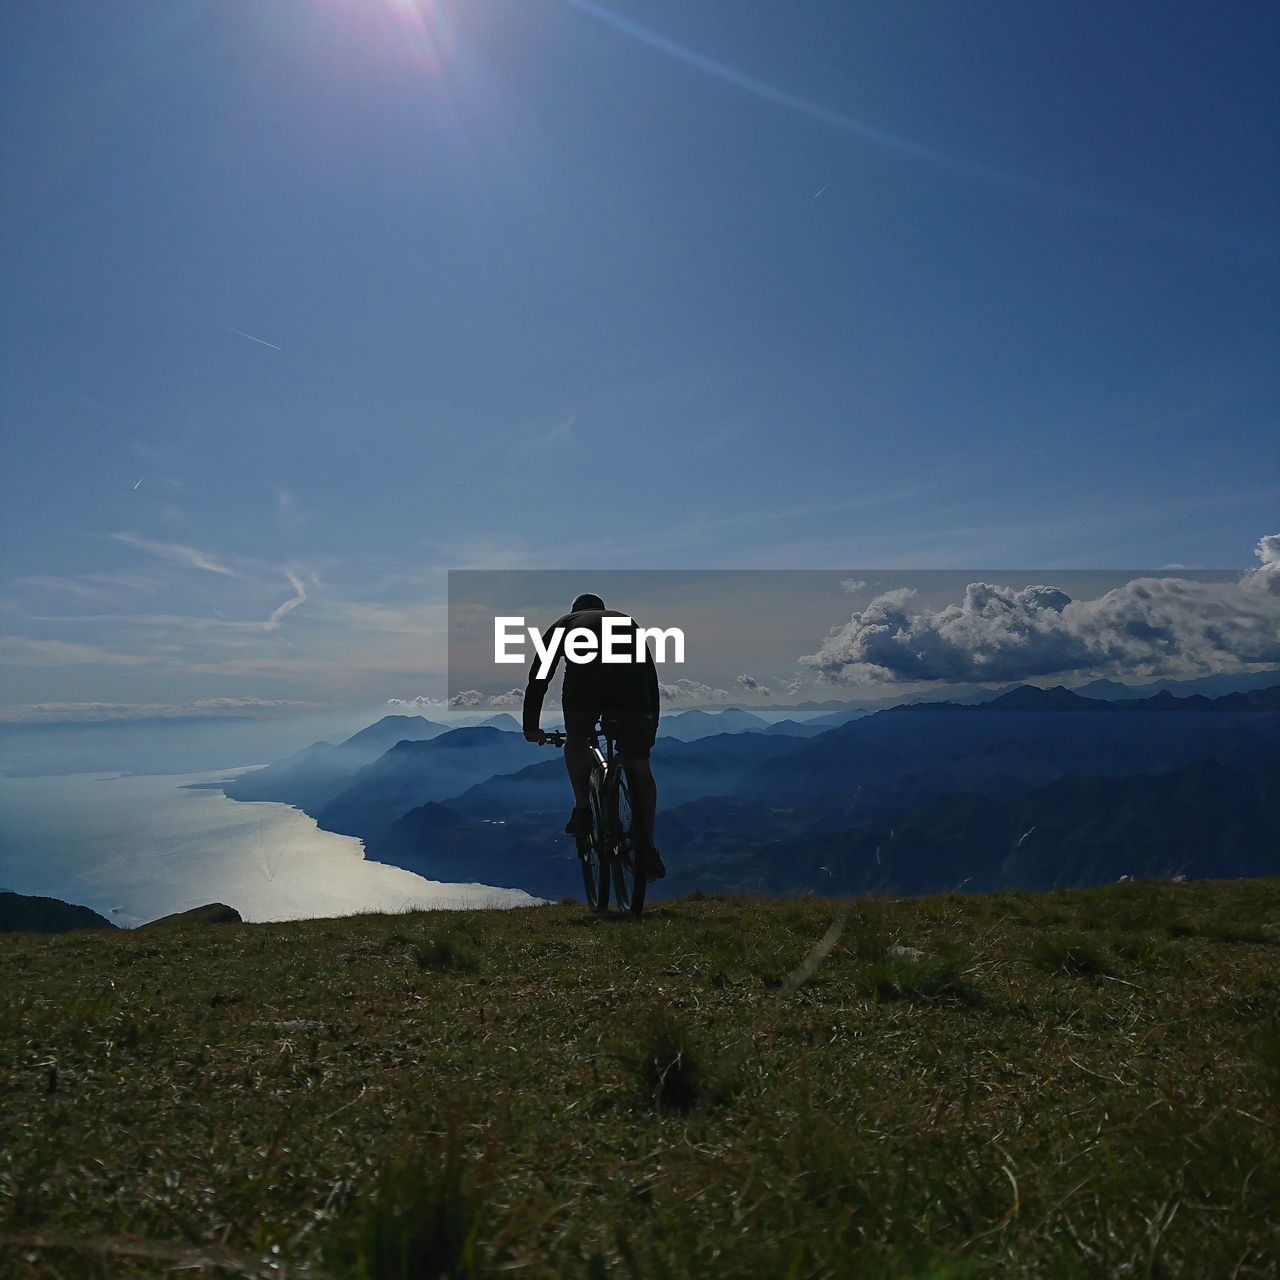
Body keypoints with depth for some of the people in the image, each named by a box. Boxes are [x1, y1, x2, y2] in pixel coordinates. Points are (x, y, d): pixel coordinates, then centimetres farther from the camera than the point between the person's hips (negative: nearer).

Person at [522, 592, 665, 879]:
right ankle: (648, 849, 10)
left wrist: (531, 724, 36)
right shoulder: (626, 620, 39)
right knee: (638, 765, 12)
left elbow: (539, 674, 30)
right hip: (632, 682, 1)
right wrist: (652, 722, 48)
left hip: (584, 680, -1)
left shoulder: (564, 623, 34)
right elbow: (650, 672, 40)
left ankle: (582, 809, 15)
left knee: (576, 741, 28)